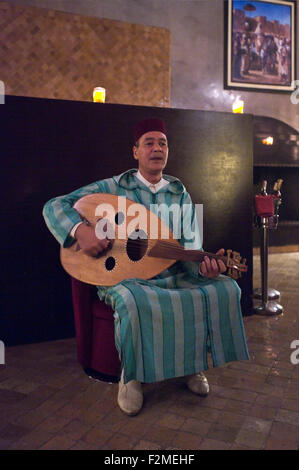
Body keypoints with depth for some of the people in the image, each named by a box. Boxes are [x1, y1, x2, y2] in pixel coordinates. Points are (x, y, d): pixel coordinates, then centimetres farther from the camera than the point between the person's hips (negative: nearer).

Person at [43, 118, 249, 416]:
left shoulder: (180, 193, 11)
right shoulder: (113, 187, 1)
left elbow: (190, 246, 4)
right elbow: (54, 206, -2)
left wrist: (204, 266, -20)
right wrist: (80, 230, -23)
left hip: (173, 275, 4)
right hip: (125, 277, -3)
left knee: (226, 289, -18)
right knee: (133, 302, -39)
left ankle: (192, 363, 3)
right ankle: (130, 375, -9)